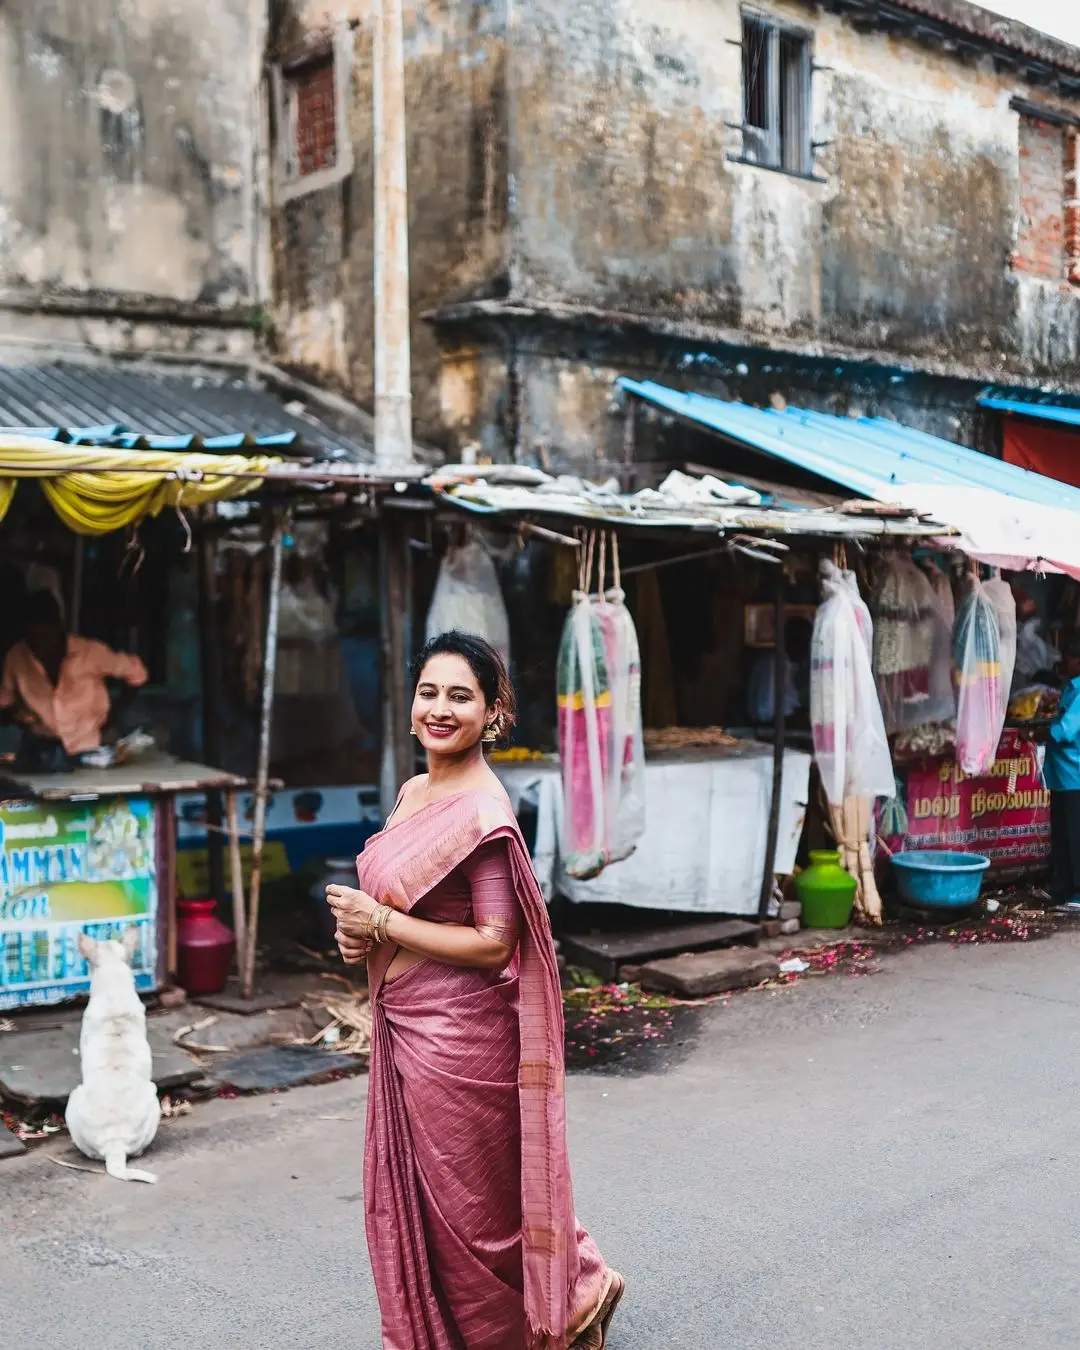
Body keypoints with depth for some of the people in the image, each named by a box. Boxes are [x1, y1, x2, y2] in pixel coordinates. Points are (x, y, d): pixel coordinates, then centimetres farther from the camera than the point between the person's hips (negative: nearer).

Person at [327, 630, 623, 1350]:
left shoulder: (483, 812, -20)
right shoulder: (413, 793, 7)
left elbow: (494, 943, -21)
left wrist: (380, 922, -19)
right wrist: (359, 930, -1)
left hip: (460, 1038, -8)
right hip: (405, 1026, 8)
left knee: (471, 1204, 9)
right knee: (407, 1197, 18)